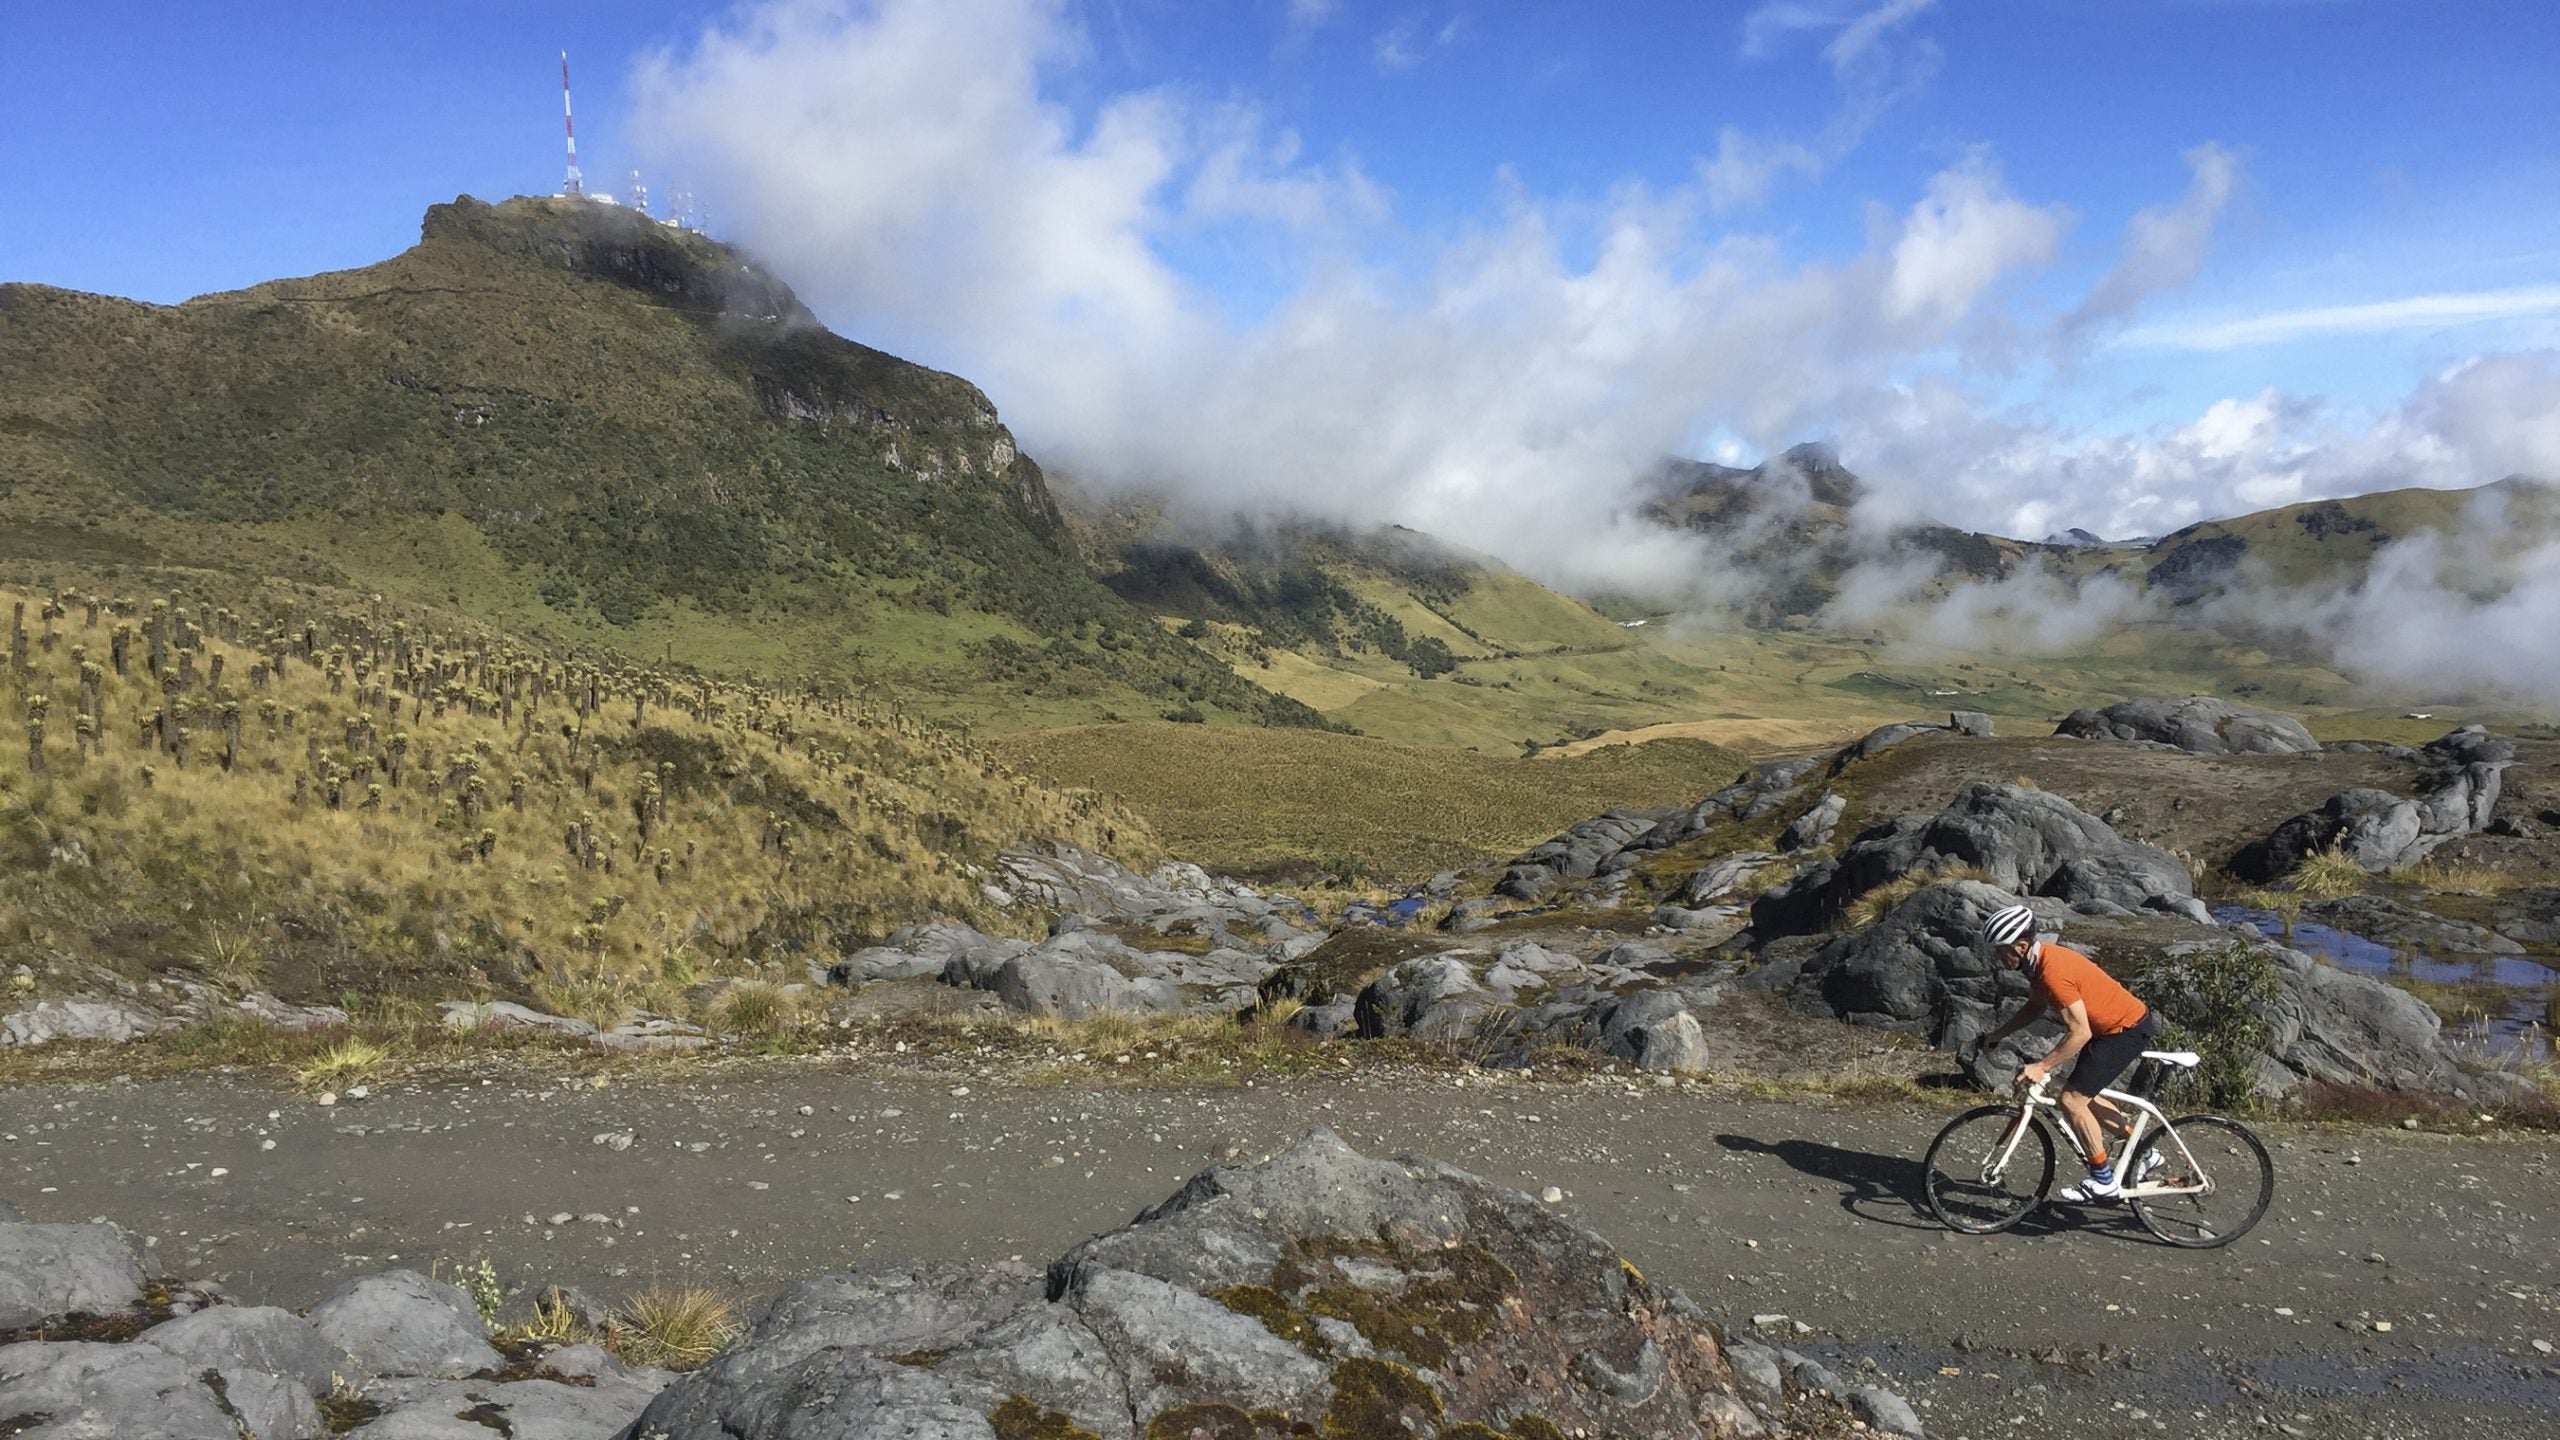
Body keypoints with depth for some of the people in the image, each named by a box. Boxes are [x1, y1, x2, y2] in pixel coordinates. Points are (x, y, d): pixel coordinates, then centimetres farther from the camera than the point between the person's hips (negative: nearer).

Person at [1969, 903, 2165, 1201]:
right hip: (2117, 1024, 10)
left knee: (2072, 1099, -11)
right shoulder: (2041, 960, 0)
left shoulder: (2053, 973, -30)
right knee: (2084, 1097, 19)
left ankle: (2103, 1181, 0)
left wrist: (2041, 1067, -28)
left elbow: (2080, 1033, -30)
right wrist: (1998, 1034, 10)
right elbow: (2036, 1006, 16)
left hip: (2126, 1030, -10)